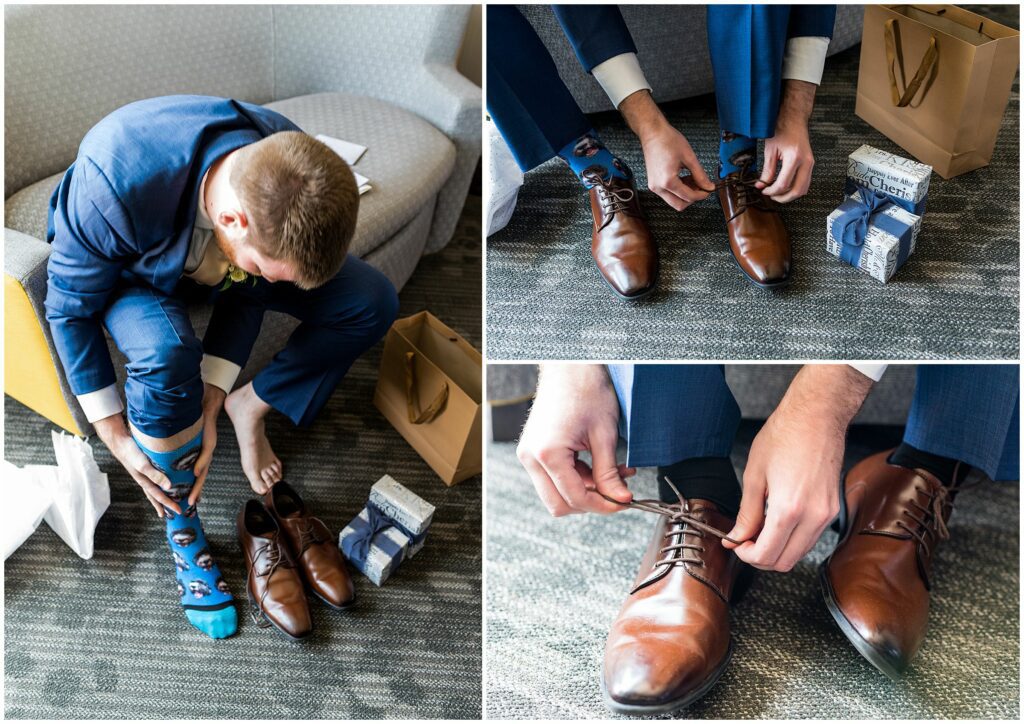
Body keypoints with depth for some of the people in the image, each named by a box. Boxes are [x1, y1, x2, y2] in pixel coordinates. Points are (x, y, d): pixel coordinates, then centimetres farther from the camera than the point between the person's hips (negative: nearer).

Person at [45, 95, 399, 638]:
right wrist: (114, 434, -20)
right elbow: (69, 307, -24)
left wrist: (209, 406, -17)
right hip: (132, 272, -3)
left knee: (372, 302, -16)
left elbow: (250, 291, -13)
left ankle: (249, 407, 3)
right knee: (166, 353, -38)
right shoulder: (116, 186, -43)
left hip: (220, 258, 3)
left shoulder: (292, 182, -31)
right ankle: (181, 527, -13)